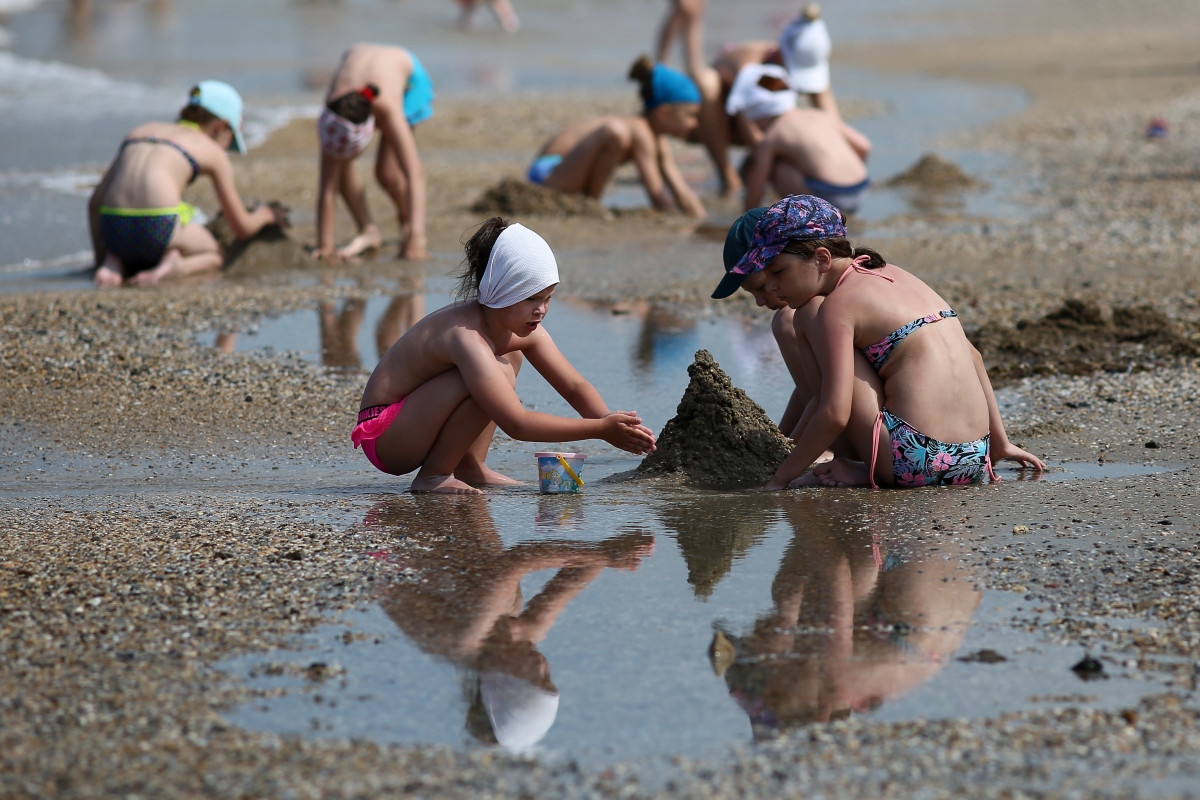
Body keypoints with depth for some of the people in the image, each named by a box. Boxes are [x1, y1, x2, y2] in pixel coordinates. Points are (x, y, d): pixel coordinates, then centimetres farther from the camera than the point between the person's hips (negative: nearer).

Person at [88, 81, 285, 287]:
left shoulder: (141, 130, 27)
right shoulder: (213, 152, 16)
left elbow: (95, 202, 22)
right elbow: (243, 229, 20)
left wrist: (100, 258, 29)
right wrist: (265, 214, 42)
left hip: (113, 231, 4)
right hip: (159, 229, -4)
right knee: (213, 256, 29)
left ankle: (115, 263, 6)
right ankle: (173, 266, -4)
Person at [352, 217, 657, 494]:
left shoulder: (519, 329, -3)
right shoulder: (467, 337, -30)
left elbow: (575, 387, 3)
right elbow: (517, 424, -34)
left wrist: (614, 427, -16)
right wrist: (601, 429, -32)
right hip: (382, 435, -9)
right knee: (499, 374, -25)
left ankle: (471, 467, 7)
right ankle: (433, 476, -13)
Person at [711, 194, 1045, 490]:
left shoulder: (838, 305, -7)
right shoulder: (891, 275, 17)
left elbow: (834, 415, -16)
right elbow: (971, 356, 21)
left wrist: (779, 479, -7)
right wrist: (1000, 444, 25)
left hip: (910, 462, -9)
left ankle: (855, 467, -1)